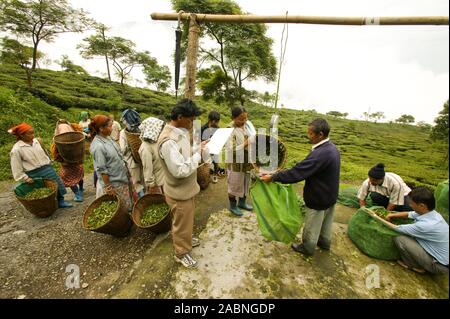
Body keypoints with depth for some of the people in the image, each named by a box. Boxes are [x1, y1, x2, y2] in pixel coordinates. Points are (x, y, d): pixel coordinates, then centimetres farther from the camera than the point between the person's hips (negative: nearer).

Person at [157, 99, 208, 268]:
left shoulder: (181, 132, 1)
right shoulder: (168, 141, -31)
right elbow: (181, 170, -33)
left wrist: (198, 147, 0)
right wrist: (198, 155, -23)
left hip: (186, 189, 9)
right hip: (179, 193, -9)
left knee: (187, 219, 29)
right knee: (182, 223, 13)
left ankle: (186, 239, 54)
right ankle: (182, 252, 38)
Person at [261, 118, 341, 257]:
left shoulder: (320, 154, -34)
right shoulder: (332, 148, -2)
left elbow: (296, 172, -34)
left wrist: (272, 177, -27)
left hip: (318, 198, -9)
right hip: (330, 195, 9)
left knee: (312, 226, 15)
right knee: (326, 222, 28)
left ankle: (307, 248, 37)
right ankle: (325, 242, 50)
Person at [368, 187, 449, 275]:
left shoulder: (426, 225, -33)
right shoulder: (430, 212, -10)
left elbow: (397, 228, -20)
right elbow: (409, 214, 10)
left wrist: (377, 217, -11)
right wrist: (392, 215, -2)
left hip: (440, 265, -8)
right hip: (443, 256, 8)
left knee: (399, 239, -17)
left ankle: (417, 266, 6)